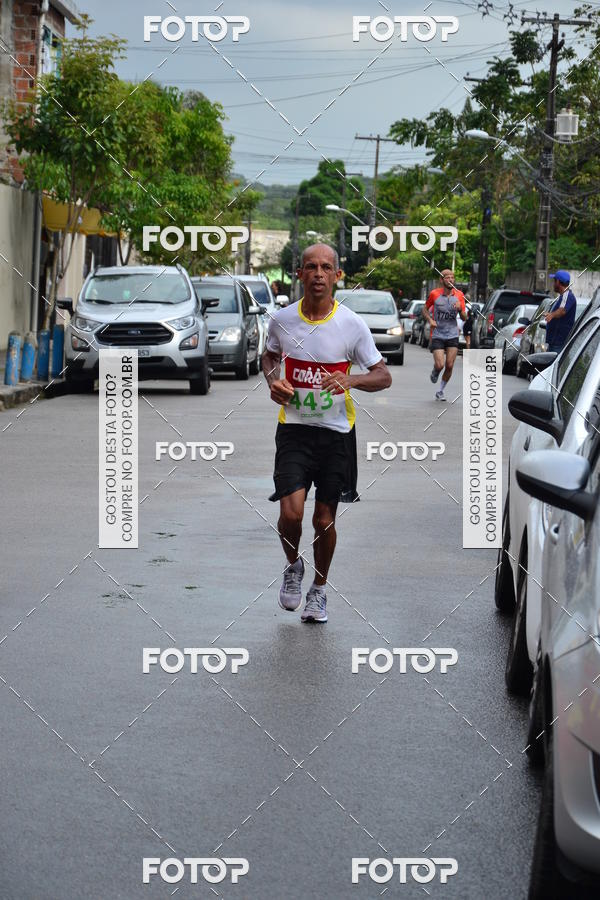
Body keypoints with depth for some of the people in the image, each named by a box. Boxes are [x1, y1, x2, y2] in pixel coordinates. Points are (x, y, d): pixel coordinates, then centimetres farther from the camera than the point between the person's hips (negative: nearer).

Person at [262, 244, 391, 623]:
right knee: (291, 512, -15)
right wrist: (272, 380, -2)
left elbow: (384, 376, -1)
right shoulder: (283, 320, -1)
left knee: (325, 520, 7)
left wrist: (351, 380, -22)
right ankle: (293, 565, 18)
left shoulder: (352, 325, -7)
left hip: (336, 431, 0)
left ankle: (319, 590, 29)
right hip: (294, 427, 0)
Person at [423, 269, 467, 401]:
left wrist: (460, 309, -18)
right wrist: (430, 320, -8)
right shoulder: (434, 294, -4)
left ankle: (441, 391, 16)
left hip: (453, 335, 2)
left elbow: (464, 318, 3)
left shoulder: (459, 295, 1)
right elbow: (425, 309, 11)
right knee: (440, 365, -13)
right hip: (437, 335, -2)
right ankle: (434, 373, 24)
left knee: (449, 366, -3)